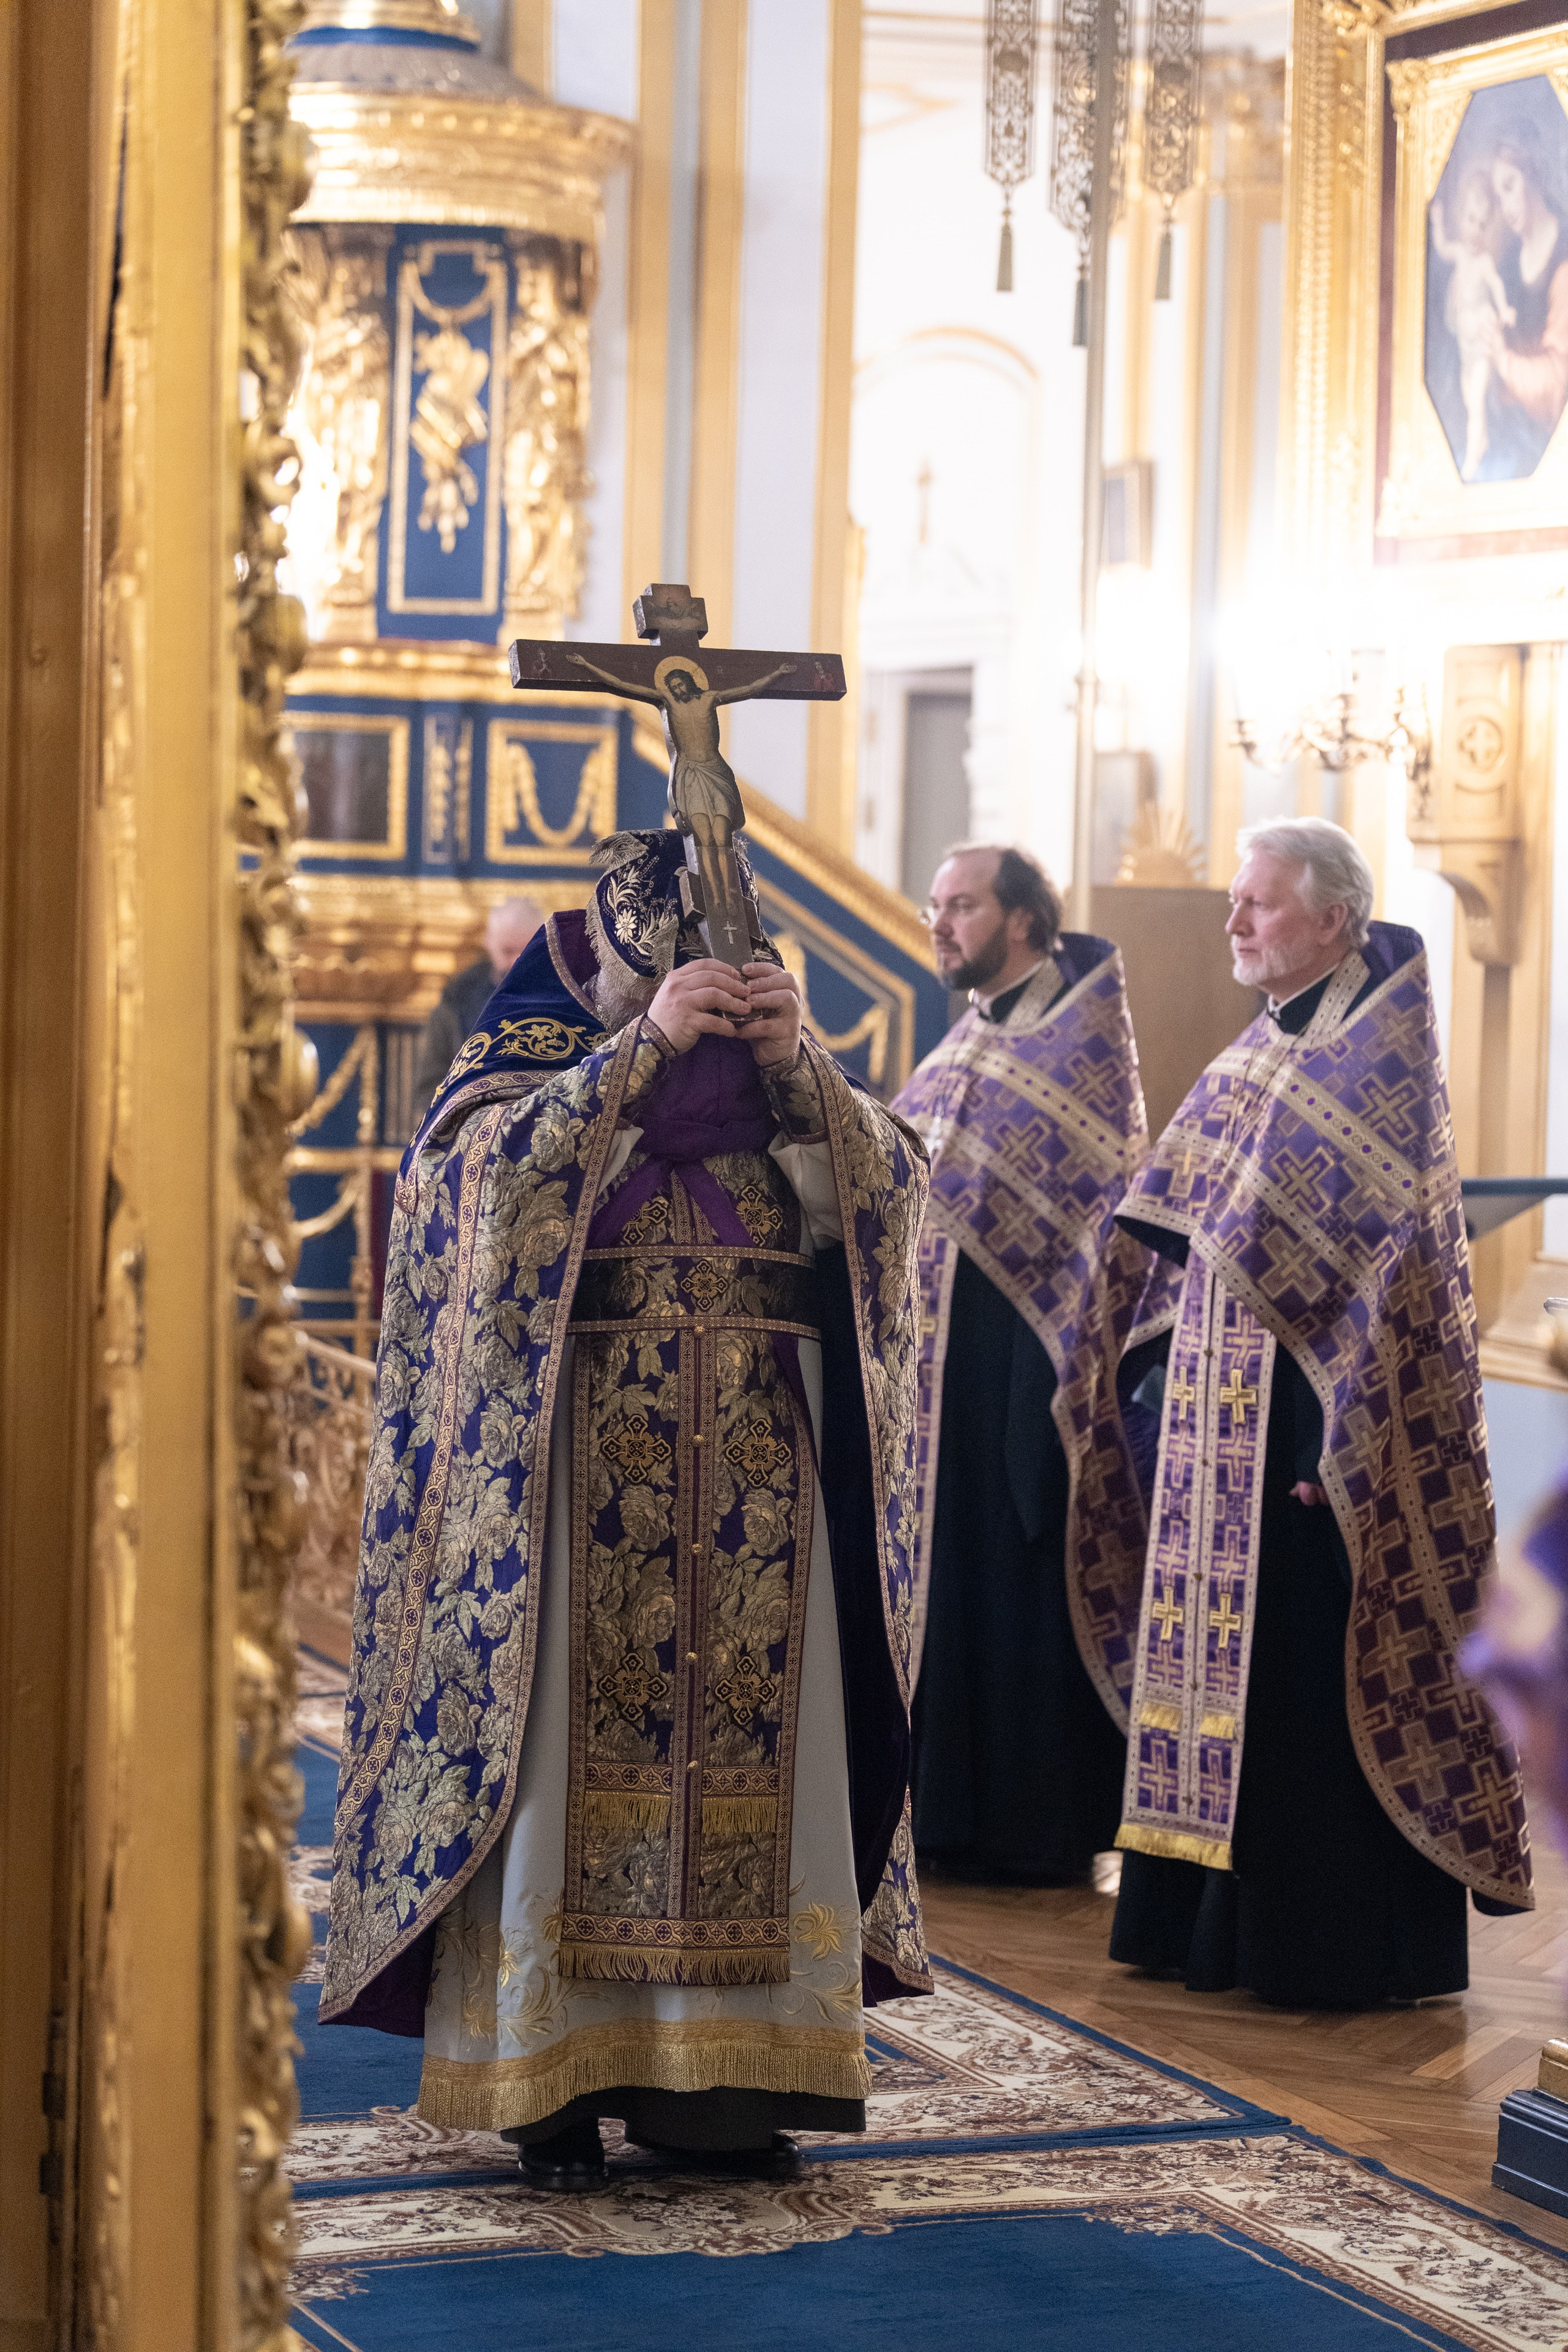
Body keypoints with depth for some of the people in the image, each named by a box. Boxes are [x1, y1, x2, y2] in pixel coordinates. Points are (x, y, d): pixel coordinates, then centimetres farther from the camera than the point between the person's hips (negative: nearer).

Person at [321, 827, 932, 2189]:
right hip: (585, 1475, -3)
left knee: (749, 1755, 1)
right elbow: (495, 1175, -16)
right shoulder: (527, 1063, 6)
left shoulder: (777, 1079, 15)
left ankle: (713, 2075, 7)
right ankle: (546, 2078, -1)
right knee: (575, 1754, -6)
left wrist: (794, 1058, -14)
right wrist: (642, 1043, -20)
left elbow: (889, 1185, -1)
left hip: (759, 1485, 3)